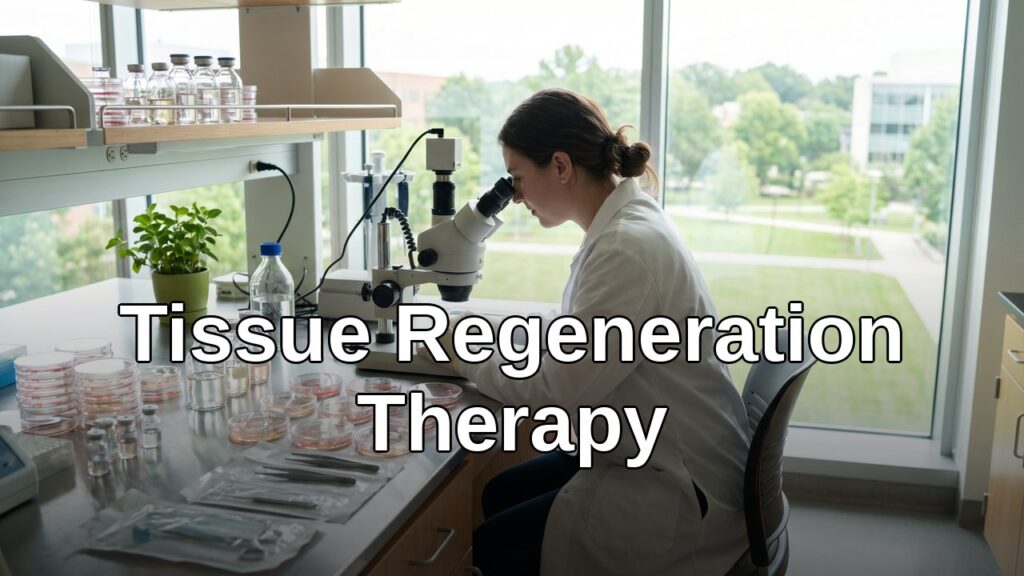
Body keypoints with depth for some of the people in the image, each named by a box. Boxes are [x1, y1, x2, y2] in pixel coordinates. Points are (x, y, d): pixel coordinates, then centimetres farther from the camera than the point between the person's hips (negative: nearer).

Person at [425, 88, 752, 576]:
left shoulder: (629, 248, -27)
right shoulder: (626, 221, 4)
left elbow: (559, 391, -25)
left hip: (678, 494, -9)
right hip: (658, 454, 9)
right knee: (501, 495, 16)